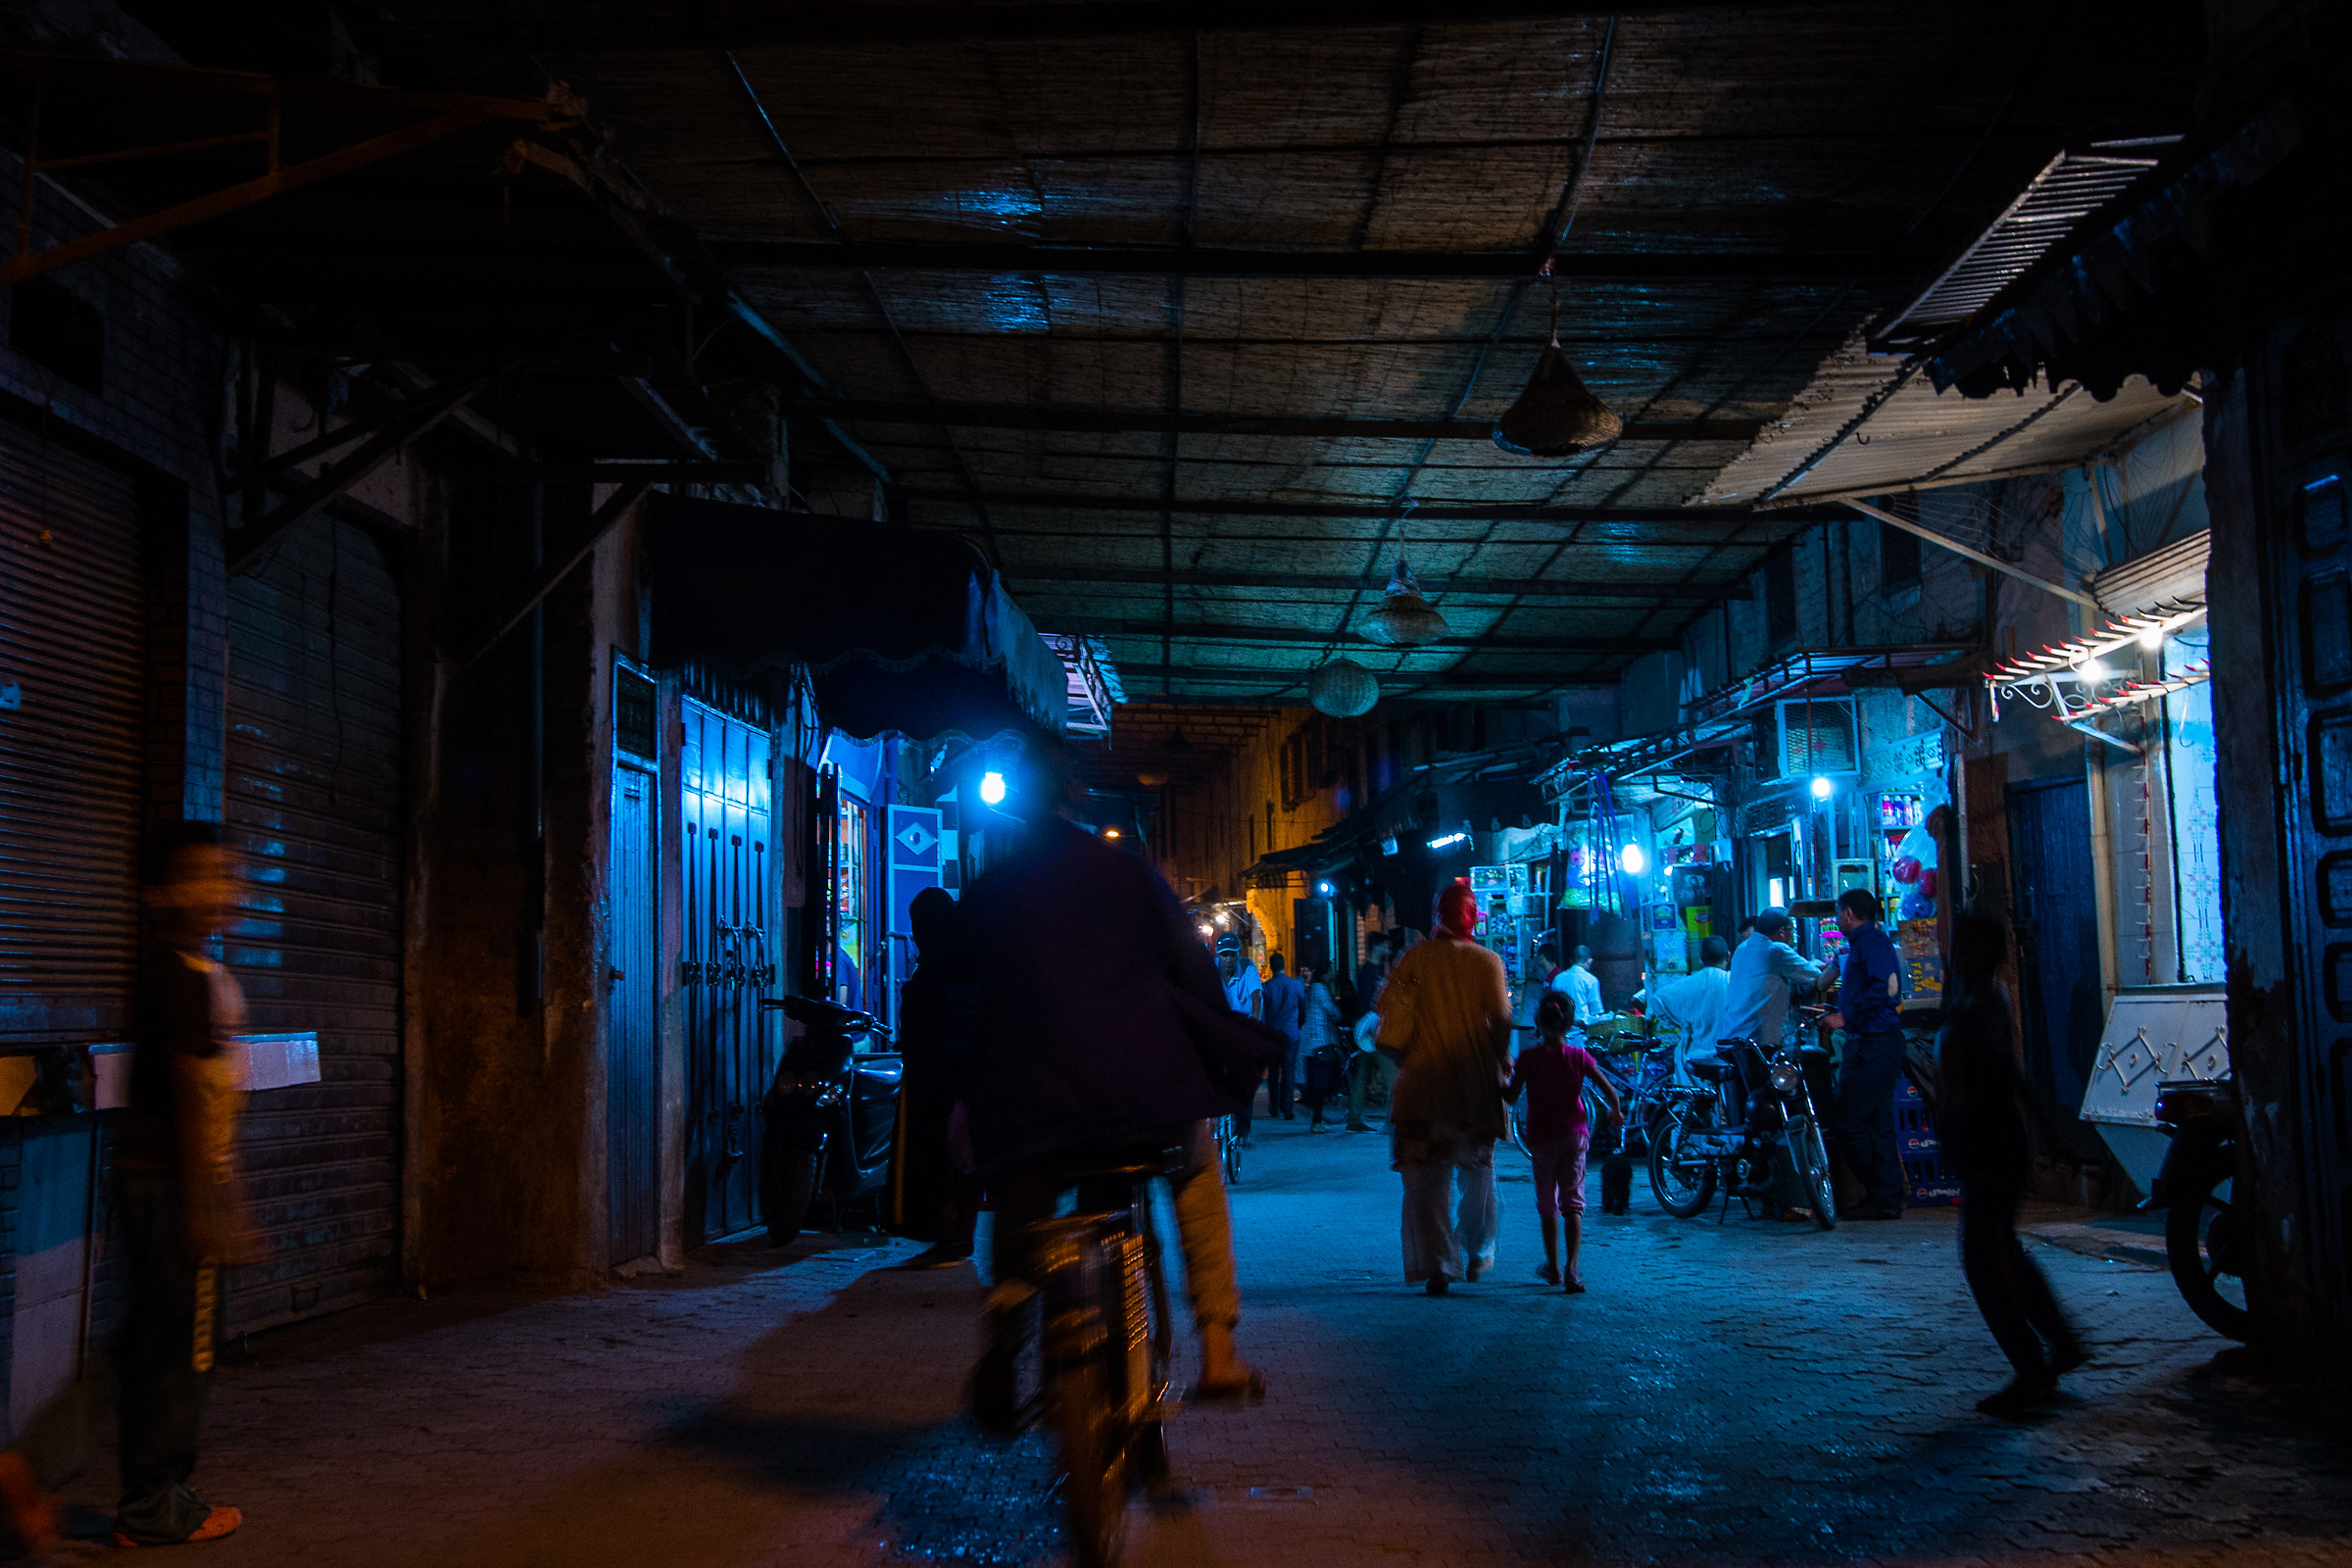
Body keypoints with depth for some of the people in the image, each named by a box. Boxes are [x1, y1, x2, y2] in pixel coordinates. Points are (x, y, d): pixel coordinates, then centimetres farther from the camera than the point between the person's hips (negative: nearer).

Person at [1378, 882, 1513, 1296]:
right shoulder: (1488, 962, -5)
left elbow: (1392, 1023, -4)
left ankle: (1436, 1265, -6)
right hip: (1476, 1088, 1)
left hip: (1423, 1085, -1)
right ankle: (1477, 1255, 30)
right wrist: (1501, 1065, 9)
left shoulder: (1413, 959, -3)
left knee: (1425, 1181, 3)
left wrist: (1400, 1058, 13)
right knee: (1477, 1174, 19)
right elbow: (1501, 1022, -6)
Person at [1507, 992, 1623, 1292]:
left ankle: (1553, 1267, 22)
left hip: (1541, 1137, 0)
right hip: (1574, 1134, 1)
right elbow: (1609, 1091, -6)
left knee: (1547, 1204, 14)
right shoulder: (1579, 1056, -3)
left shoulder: (1528, 1057, -8)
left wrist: (1506, 1073, 12)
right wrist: (1616, 1113, 13)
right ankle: (1571, 1269, -15)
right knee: (1573, 1202, 0)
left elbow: (1511, 1096, -6)